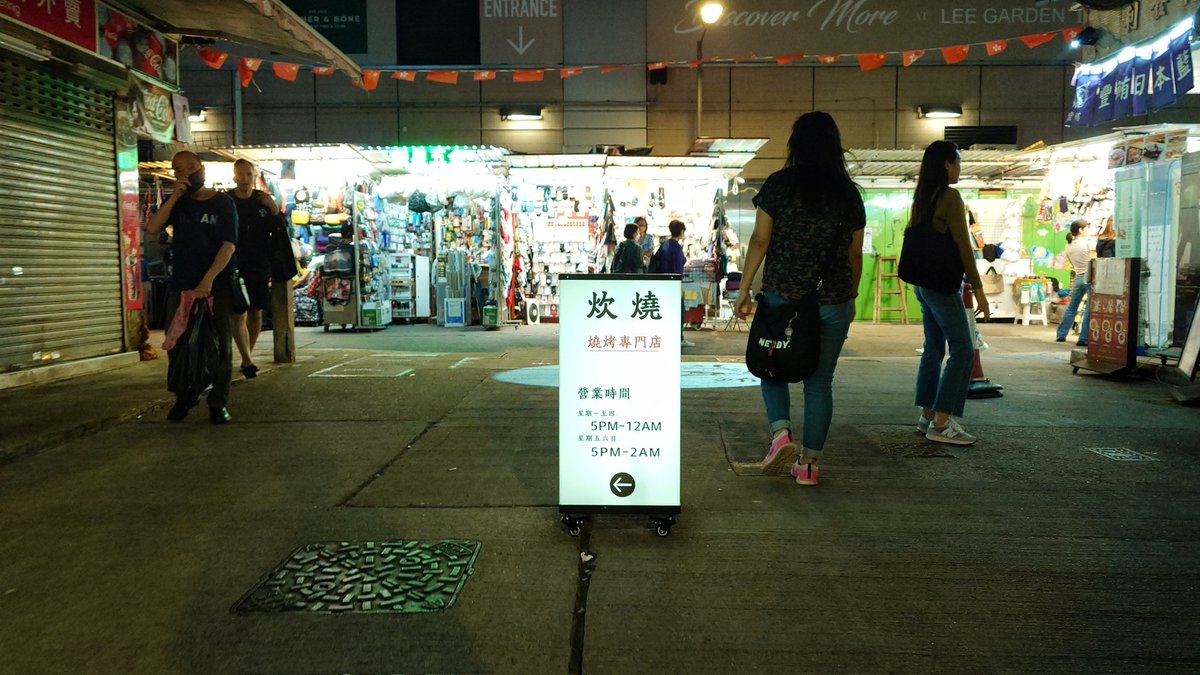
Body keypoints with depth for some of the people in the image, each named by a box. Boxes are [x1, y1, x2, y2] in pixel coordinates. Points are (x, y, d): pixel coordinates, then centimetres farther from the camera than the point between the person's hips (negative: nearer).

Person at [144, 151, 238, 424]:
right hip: (181, 284, 4)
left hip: (216, 285, -3)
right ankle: (185, 396, 21)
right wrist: (175, 195, -12)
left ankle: (218, 403, 8)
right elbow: (152, 228, -5)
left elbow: (229, 245, -12)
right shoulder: (176, 202, 10)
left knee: (220, 345, -1)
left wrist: (208, 280, -22)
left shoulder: (223, 203, -2)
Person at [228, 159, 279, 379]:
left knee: (256, 314, 9)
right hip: (236, 267, -3)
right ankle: (247, 360, 0)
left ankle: (248, 357, 22)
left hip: (260, 266, 3)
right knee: (239, 315, -7)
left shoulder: (263, 200, 4)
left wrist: (274, 210, -12)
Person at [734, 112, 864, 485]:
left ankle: (781, 431, -6)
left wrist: (745, 289, 0)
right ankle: (809, 462, 13)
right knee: (820, 380, 9)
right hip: (833, 300, 2)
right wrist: (851, 296, 20)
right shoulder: (848, 192, 4)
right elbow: (855, 253, 8)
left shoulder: (779, 184, -4)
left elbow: (760, 240, -5)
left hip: (781, 295, -2)